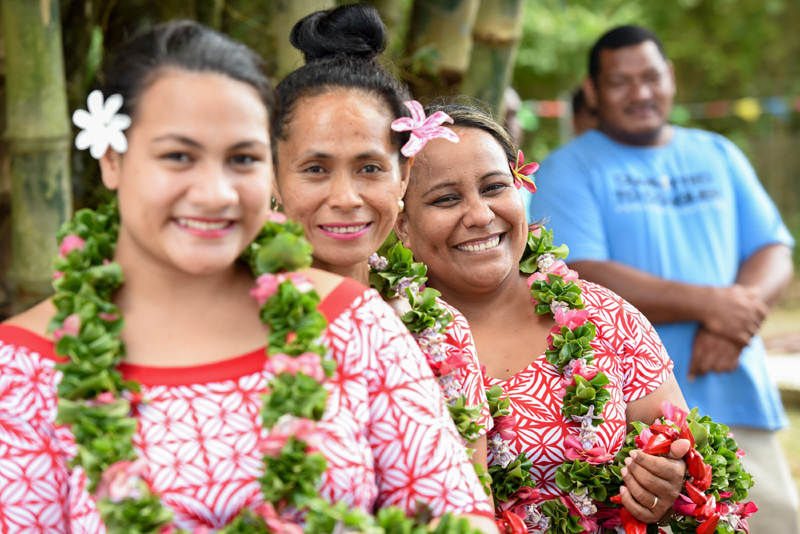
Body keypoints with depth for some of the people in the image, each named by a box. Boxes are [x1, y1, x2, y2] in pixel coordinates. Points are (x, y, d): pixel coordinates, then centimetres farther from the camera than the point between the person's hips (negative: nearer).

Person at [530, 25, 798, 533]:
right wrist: (706, 303, -15)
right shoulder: (568, 171, 3)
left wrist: (735, 321, -11)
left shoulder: (718, 155, 17)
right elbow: (580, 280, -11)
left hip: (739, 404, 4)